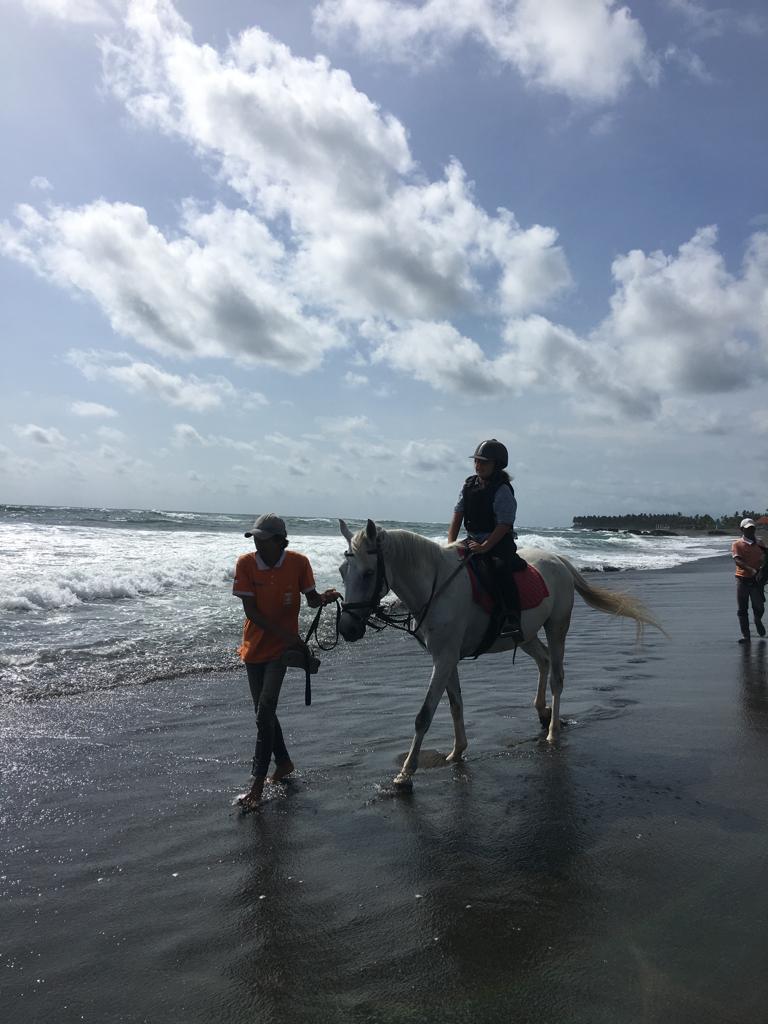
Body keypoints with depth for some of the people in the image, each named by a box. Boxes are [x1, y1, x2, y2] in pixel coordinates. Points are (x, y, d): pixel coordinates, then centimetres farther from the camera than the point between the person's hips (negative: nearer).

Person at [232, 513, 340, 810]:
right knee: (263, 711, 13)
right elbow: (250, 610, -14)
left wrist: (325, 597, -25)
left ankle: (258, 783, -4)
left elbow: (311, 599, -1)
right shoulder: (246, 563, -12)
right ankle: (284, 762, 35)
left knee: (265, 711, -12)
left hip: (281, 648, -3)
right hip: (254, 646, 3)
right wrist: (286, 634, -22)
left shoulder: (298, 562, -12)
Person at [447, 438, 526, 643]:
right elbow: (457, 515, 8)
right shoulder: (469, 485, 8)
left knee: (501, 567, -33)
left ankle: (512, 620, -32)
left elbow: (504, 526, -17)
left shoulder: (502, 490, -12)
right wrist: (450, 542, -3)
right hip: (473, 541, 7)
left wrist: (484, 547, -24)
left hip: (499, 543, -7)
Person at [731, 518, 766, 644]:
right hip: (743, 580, -2)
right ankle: (745, 635, 9)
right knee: (742, 609, 0)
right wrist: (751, 570, -29)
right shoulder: (737, 544, 2)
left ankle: (758, 621, 34)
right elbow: (737, 561, -13)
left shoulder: (759, 543, 13)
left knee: (759, 607, -1)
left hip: (757, 580, 2)